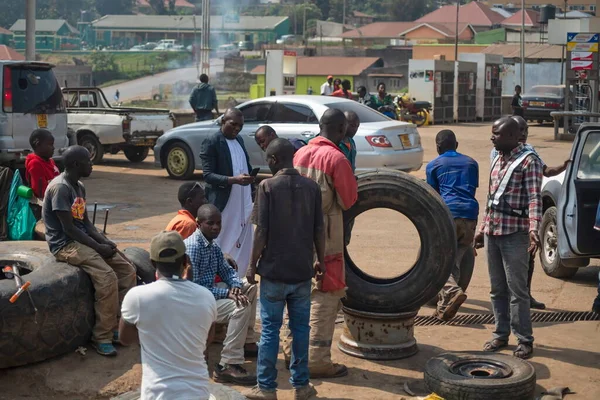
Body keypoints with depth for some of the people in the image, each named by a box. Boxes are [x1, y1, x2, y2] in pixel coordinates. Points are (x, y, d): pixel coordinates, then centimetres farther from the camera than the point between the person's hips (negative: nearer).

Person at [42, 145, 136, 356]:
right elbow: (68, 228, -20)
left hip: (83, 240, 10)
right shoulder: (60, 188, -18)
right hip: (65, 244, -9)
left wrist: (104, 241, -2)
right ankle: (102, 336, -17)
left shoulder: (79, 187, 12)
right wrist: (98, 247, -17)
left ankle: (119, 324, 5)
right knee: (107, 277, -27)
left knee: (128, 271, -2)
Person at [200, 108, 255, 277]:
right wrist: (234, 180, -26)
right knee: (222, 245, -3)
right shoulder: (211, 142, -8)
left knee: (242, 245, 7)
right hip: (223, 204, -7)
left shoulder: (239, 140, 15)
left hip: (242, 204, 7)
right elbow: (208, 175, -14)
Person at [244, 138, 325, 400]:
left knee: (270, 329, 5)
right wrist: (321, 260, 16)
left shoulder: (267, 186, -10)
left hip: (274, 270, -3)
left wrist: (252, 265, -2)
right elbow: (318, 230, 4)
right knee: (300, 327, 11)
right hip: (302, 270, 3)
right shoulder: (311, 187, 1)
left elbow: (262, 231, -12)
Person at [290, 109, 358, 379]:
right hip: (325, 233, -7)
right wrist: (350, 182, 10)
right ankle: (317, 361, 0)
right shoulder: (336, 159, -15)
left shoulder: (300, 153, 4)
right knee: (327, 294, 0)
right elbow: (348, 200, -7)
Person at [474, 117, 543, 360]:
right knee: (497, 289, 13)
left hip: (514, 233, -7)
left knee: (517, 289, -3)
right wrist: (482, 229, 22)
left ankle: (524, 340, 5)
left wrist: (534, 230, -30)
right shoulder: (498, 160, 15)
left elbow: (534, 199, -17)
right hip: (492, 232, 8)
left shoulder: (528, 161, -9)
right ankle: (501, 335, 22)